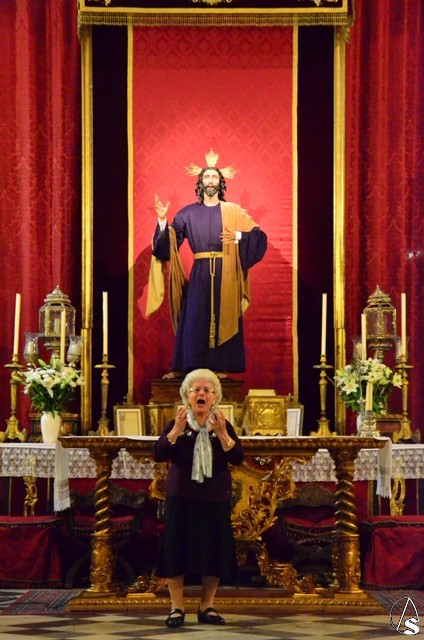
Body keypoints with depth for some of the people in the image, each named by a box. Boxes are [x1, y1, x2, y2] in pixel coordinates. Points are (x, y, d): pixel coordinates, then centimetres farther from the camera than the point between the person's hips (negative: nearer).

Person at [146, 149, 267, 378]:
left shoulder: (232, 211, 5)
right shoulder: (189, 213, 9)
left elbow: (259, 236, 2)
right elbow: (169, 239, 4)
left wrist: (238, 236, -12)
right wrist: (162, 220, -11)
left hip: (225, 275, -1)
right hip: (199, 275, 1)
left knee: (223, 318, -2)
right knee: (194, 319, -1)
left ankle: (220, 367, 3)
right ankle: (183, 367, 1)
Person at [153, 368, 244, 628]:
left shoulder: (224, 426, 4)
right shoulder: (176, 424, 1)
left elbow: (238, 458, -9)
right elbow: (159, 455, -12)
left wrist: (222, 434, -22)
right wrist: (177, 430, -23)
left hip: (215, 499, 1)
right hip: (181, 498, -1)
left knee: (214, 551, 3)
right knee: (177, 549, -2)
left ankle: (207, 607, 15)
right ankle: (177, 608, 7)